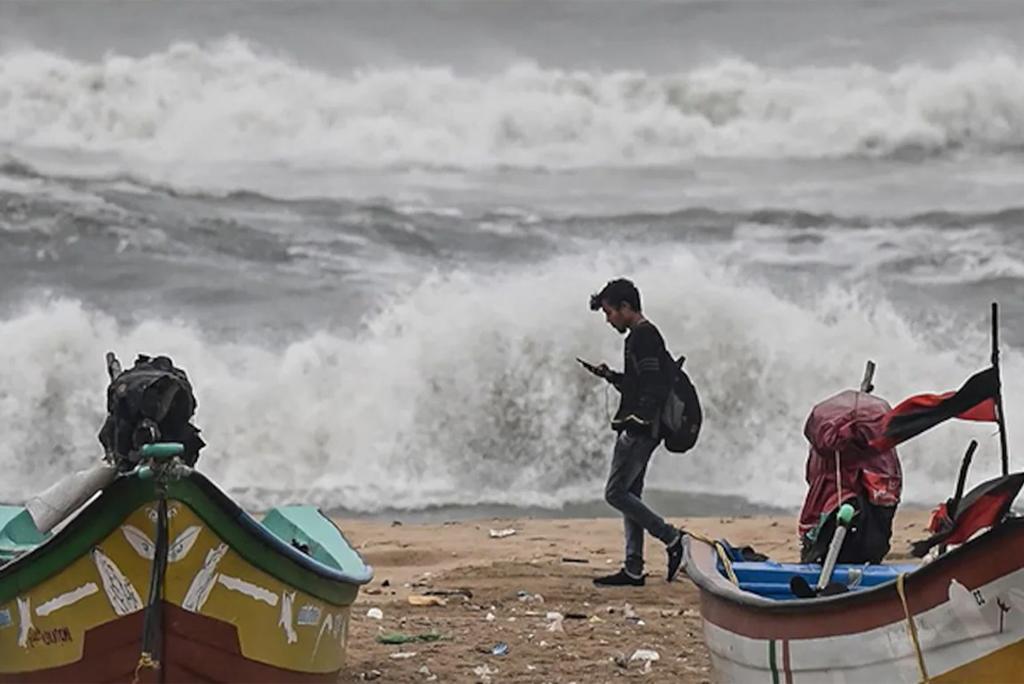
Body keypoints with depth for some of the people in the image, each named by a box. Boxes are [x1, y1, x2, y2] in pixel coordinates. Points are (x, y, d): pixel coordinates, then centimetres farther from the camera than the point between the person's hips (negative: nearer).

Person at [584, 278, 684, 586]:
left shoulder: (643, 336, -12)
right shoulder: (641, 336, 20)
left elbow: (653, 387, -21)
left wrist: (638, 420, -26)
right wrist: (612, 377, 17)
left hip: (640, 430, -11)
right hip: (639, 430, 11)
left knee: (616, 493, -9)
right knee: (629, 495, 10)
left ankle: (672, 538, -7)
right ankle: (633, 569, 10)